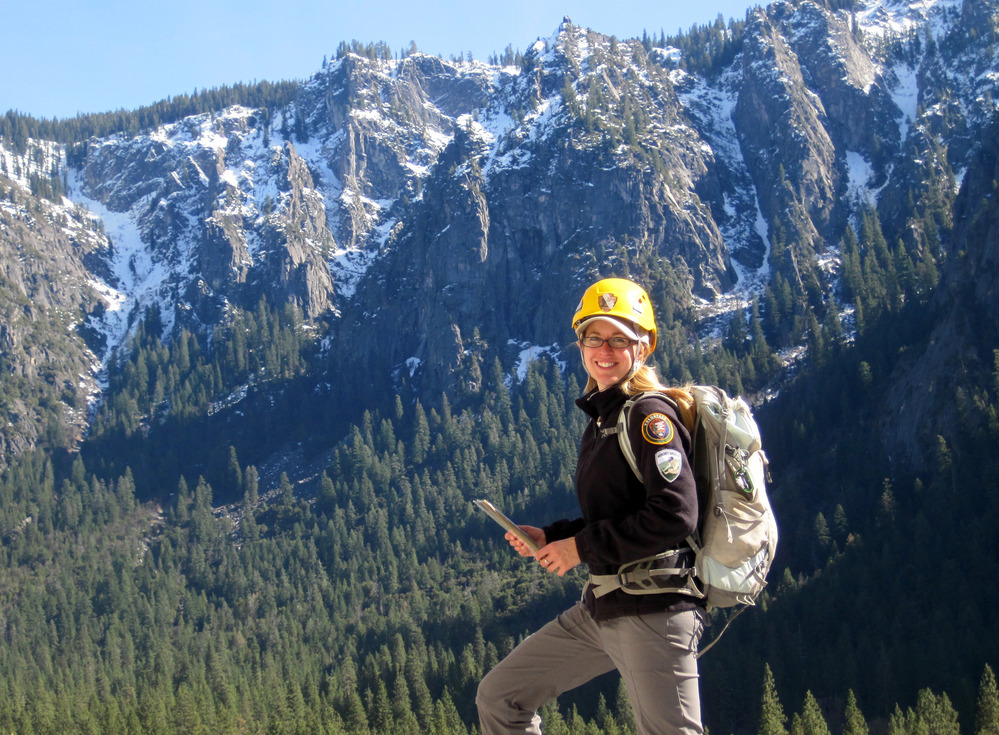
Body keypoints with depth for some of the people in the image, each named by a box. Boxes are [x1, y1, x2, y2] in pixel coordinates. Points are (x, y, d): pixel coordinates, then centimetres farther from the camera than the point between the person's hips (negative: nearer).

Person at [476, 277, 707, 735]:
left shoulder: (651, 415, -11)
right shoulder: (602, 418, 17)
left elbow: (675, 516, -22)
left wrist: (582, 546, -14)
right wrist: (549, 537, 7)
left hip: (654, 608, -10)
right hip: (600, 608, 10)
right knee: (499, 697, 12)